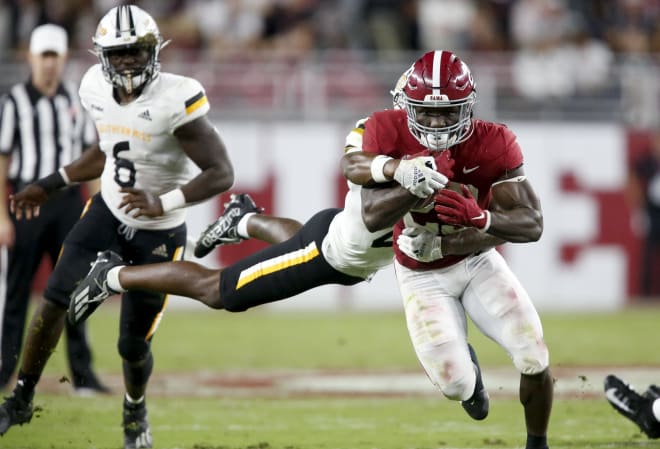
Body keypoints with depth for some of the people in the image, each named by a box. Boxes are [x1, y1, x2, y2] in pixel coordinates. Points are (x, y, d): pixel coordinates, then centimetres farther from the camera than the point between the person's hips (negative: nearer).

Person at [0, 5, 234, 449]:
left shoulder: (176, 100, -26)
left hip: (157, 235, -4)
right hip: (108, 213, 4)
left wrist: (163, 203, -36)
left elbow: (222, 174, -24)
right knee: (55, 301, -12)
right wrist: (49, 186, 14)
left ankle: (136, 413, 37)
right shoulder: (99, 89, -6)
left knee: (133, 345, 4)